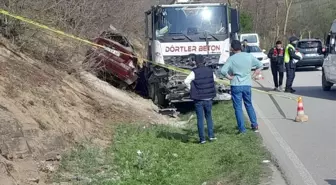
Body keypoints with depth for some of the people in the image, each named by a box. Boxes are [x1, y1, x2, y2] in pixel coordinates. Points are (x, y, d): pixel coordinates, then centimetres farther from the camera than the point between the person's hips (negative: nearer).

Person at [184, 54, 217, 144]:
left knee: (200, 118, 4)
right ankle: (211, 135, 16)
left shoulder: (194, 72, -14)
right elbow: (214, 78, 19)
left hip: (198, 99, -3)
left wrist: (191, 89, -8)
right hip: (208, 98, 3)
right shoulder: (210, 71, 1)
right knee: (208, 116, 20)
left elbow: (186, 81, -25)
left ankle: (202, 139, 4)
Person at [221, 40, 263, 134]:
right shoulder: (249, 56, 1)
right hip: (247, 84, 3)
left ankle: (242, 129, 5)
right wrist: (253, 75, 9)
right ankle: (255, 125, 21)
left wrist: (230, 77, -6)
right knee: (249, 105, 20)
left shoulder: (231, 59, -8)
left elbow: (223, 71, -20)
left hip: (236, 85, -3)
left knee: (238, 107, 5)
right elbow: (260, 65, 7)